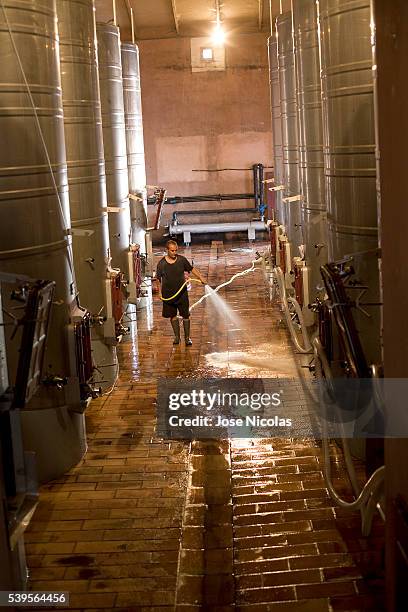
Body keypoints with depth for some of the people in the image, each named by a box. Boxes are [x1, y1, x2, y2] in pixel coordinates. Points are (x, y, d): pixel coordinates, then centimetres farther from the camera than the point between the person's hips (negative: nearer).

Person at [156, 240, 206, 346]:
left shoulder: (182, 260, -5)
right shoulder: (162, 263, -7)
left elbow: (192, 269, 8)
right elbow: (159, 279, 3)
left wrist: (201, 278, 0)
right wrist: (160, 292, 2)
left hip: (182, 293, 0)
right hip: (168, 294, 0)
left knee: (185, 315, 2)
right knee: (172, 315, 10)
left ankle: (187, 337, 13)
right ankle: (177, 336, 24)